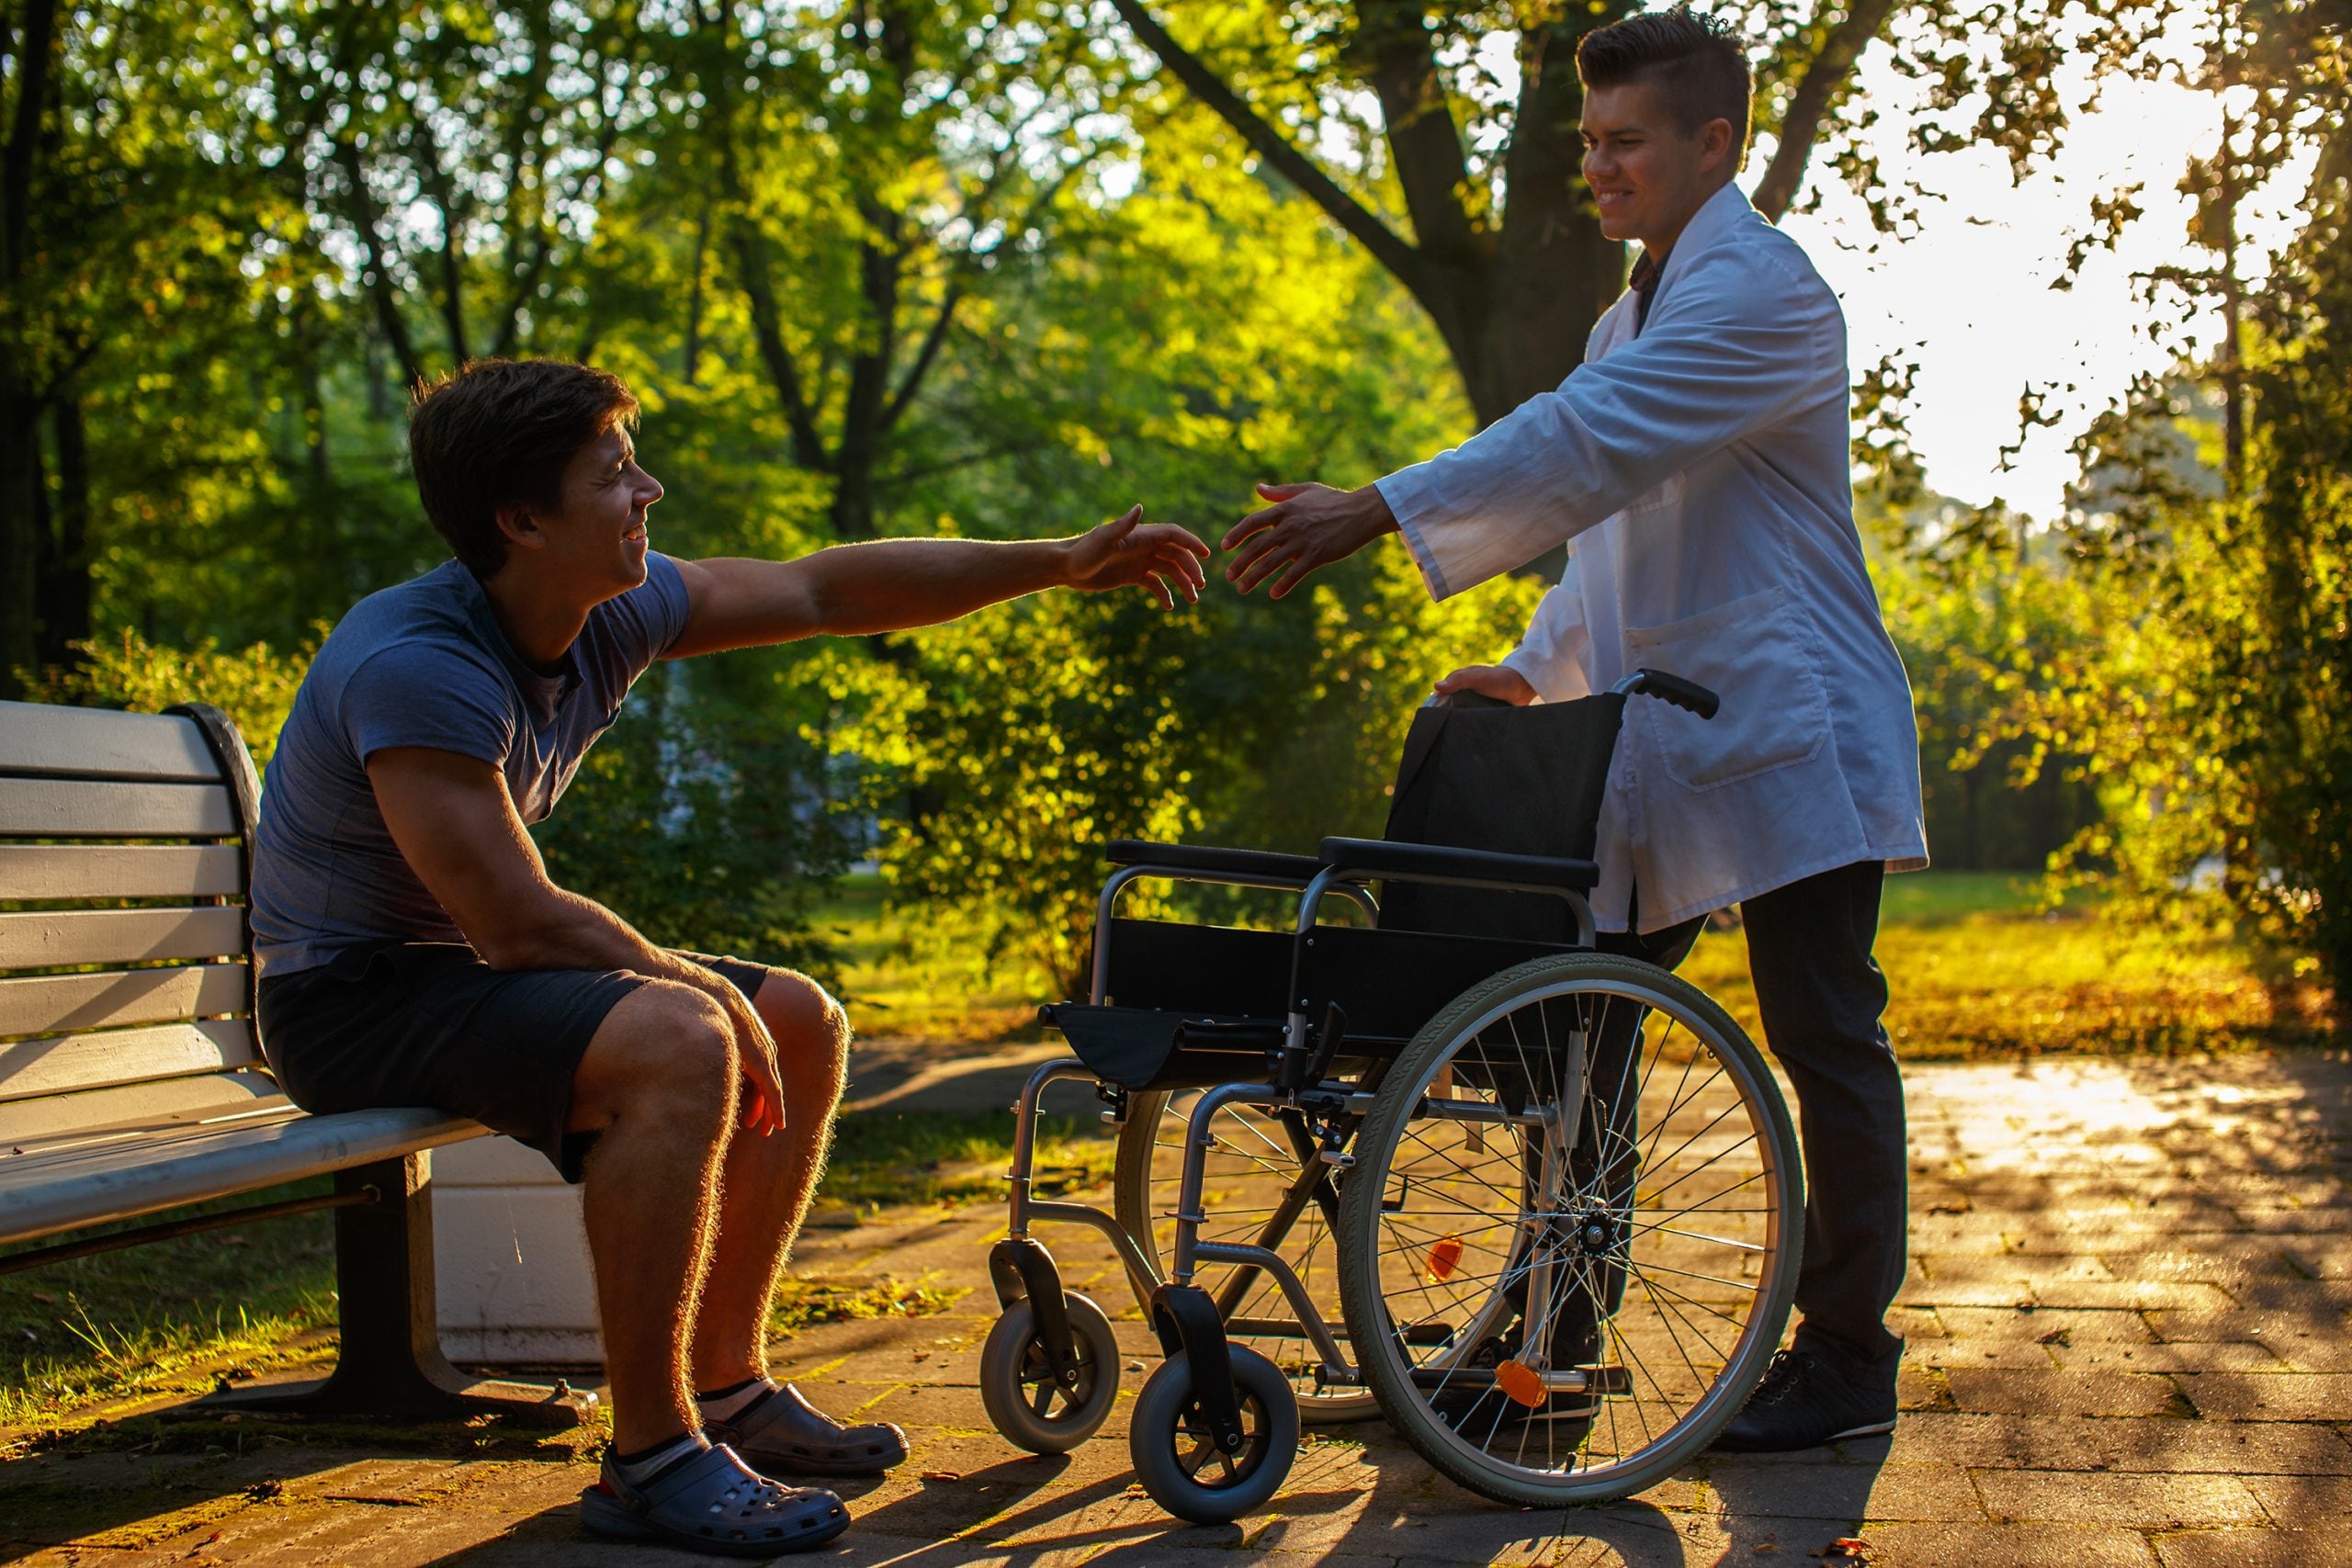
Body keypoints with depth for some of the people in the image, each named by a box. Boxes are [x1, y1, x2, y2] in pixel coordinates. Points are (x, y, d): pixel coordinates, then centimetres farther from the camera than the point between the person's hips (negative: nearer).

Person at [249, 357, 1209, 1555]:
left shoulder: (609, 610, -1)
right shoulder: (416, 667, -27)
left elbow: (825, 589, 7)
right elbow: (515, 923, -28)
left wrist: (1066, 561, 10)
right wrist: (703, 985, -14)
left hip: (476, 968, 10)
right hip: (355, 997, -10)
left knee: (803, 1026, 9)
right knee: (679, 1042, -32)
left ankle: (726, 1388, 16)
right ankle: (651, 1462, -23)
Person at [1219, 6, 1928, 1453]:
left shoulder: (1762, 287, -11)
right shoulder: (1632, 322, 21)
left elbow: (1588, 444, -24)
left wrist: (1376, 514, -30)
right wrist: (1536, 672, 12)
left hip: (1786, 732, -9)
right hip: (1662, 753, 9)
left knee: (1825, 1038, -1)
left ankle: (1850, 1357, 8)